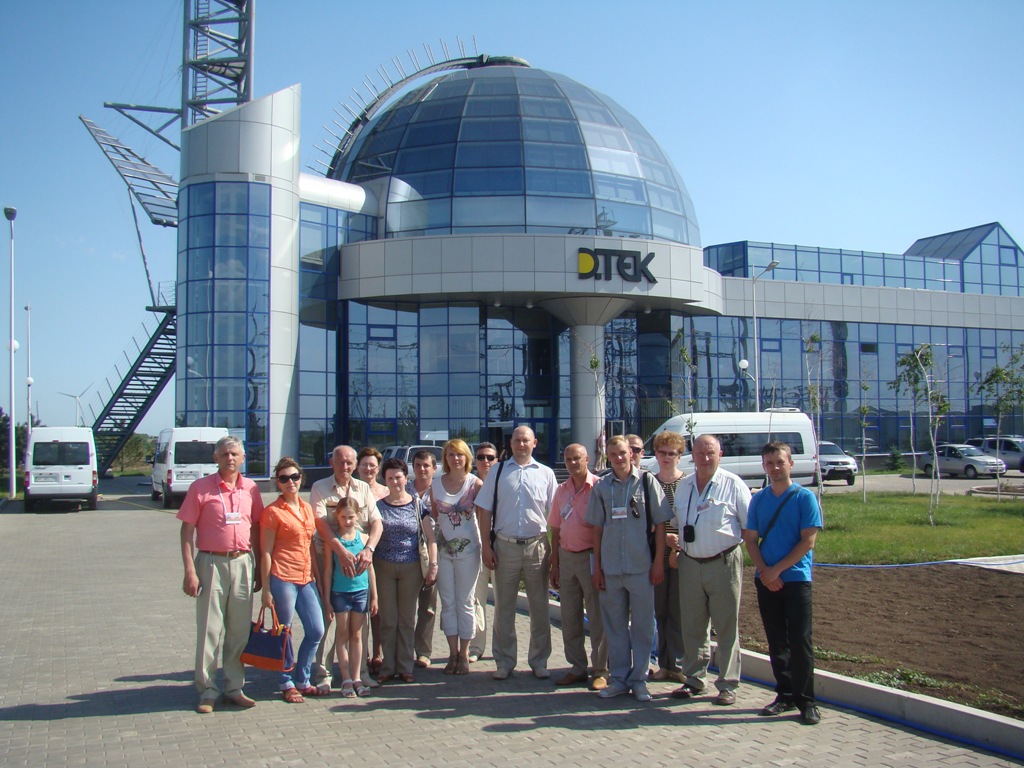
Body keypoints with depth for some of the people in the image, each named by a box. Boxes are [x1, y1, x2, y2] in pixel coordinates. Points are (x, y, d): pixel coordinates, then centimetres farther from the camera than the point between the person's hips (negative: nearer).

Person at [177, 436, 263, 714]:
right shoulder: (201, 488, -2)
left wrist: (259, 568, 11)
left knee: (240, 630, 8)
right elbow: (187, 530, -3)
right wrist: (190, 571, -10)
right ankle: (208, 691, 11)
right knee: (210, 630, 1)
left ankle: (234, 687, 19)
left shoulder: (250, 489, 9)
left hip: (243, 562, 3)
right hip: (211, 562, -3)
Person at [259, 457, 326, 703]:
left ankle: (302, 680, 23)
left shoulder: (307, 508, 13)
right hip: (283, 578, -6)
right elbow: (266, 552, -7)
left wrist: (316, 575, 15)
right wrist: (266, 589, -10)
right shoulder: (273, 511, -6)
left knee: (316, 631, 7)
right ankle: (286, 684, 18)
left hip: (307, 578, 7)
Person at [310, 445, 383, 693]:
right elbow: (321, 524, -13)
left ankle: (361, 670, 17)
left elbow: (376, 522, 2)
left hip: (359, 560, 3)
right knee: (326, 615, -3)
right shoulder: (319, 488, 0)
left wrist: (368, 549, -16)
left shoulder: (363, 489, 10)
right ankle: (323, 672, 5)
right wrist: (342, 552, -24)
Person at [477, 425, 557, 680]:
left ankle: (539, 661, 19)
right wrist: (487, 547, -3)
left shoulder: (545, 474, 7)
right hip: (505, 545, 0)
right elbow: (484, 510, 5)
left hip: (537, 545, 0)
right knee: (503, 608, 7)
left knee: (539, 607, 7)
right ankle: (504, 662, 18)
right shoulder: (497, 472, 6)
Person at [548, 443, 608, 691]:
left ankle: (601, 671, 10)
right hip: (566, 557, 6)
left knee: (597, 618, 1)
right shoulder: (562, 490, 11)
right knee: (569, 618, 10)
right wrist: (554, 565, 12)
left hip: (591, 557, -6)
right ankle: (577, 668, 20)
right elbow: (556, 529, 14)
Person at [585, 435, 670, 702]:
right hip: (610, 567, 2)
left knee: (642, 625, 5)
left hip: (641, 567, -2)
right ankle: (619, 679, 20)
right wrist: (597, 567, 6)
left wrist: (658, 562, -4)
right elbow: (597, 527, 10)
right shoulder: (601, 486, 7)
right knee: (614, 625, 9)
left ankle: (639, 679, 16)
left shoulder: (647, 482, 0)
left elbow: (660, 524, 1)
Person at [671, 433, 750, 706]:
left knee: (727, 627, 1)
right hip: (690, 563, 4)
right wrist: (677, 548, 11)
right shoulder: (683, 486, 11)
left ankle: (727, 685, 10)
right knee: (692, 627, 10)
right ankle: (694, 680, 22)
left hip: (723, 563, -4)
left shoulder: (733, 484, -3)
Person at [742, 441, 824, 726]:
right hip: (766, 580, 4)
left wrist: (777, 569, -12)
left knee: (800, 642, -4)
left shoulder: (805, 497, -3)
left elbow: (808, 541, -8)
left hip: (795, 578, -4)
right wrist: (764, 572, -9)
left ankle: (806, 701, 2)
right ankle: (785, 695, 20)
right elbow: (750, 539, 7)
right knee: (776, 642, 10)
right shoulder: (759, 500, 9)